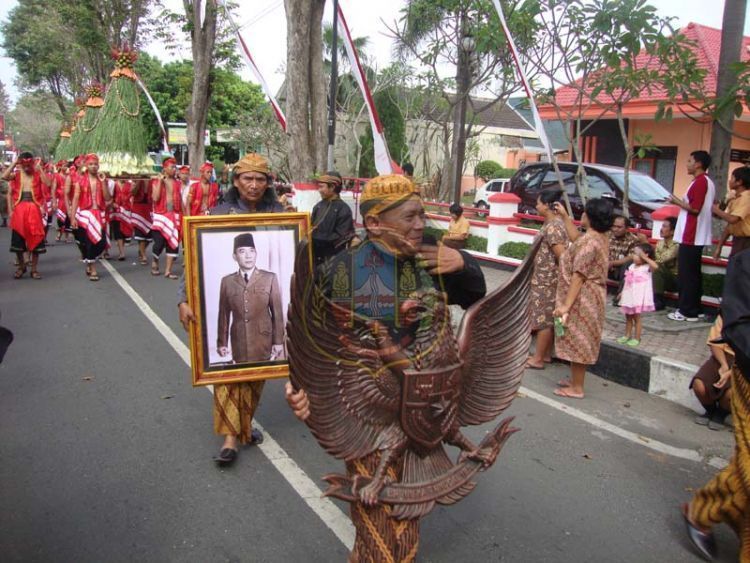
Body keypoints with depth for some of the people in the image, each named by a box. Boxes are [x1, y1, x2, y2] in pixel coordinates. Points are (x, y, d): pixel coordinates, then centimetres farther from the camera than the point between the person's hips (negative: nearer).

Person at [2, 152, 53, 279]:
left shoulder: (38, 175, 1)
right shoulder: (16, 175, 4)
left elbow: (48, 184, -18)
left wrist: (39, 167, -15)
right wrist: (14, 163, -10)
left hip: (34, 210, -1)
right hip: (19, 210, 1)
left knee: (35, 239, 3)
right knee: (17, 240, 5)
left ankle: (34, 269, 14)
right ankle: (21, 266, 26)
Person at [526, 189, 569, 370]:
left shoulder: (552, 227, -20)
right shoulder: (554, 223, 11)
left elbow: (562, 255, -24)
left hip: (547, 280, -10)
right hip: (546, 279, 10)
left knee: (543, 319, -2)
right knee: (549, 318, 15)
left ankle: (537, 359, 6)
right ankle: (546, 355, 24)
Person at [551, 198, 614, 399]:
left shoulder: (588, 242, -22)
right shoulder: (601, 238, 8)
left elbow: (578, 276, -25)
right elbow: (575, 238, 28)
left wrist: (566, 305, -24)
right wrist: (564, 216, 28)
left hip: (582, 299, -10)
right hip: (592, 297, 10)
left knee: (576, 341, -1)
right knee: (580, 341, 18)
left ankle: (576, 388, 7)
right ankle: (576, 380, 29)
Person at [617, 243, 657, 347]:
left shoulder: (647, 268, -12)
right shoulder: (631, 266, 6)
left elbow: (656, 266, -35)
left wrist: (645, 257, -28)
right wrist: (622, 292, 14)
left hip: (639, 297, -6)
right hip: (629, 295, 7)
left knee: (636, 317, 2)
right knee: (628, 317, 15)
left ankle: (637, 338, 12)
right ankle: (627, 335, 27)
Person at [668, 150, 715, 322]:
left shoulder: (699, 182, -14)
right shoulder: (707, 182, 18)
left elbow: (695, 208, -20)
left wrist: (677, 202, -7)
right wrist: (682, 202, 17)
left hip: (690, 236, -10)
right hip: (697, 236, 10)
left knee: (686, 274, -6)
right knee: (693, 274, 13)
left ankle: (686, 311, -2)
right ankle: (693, 309, 19)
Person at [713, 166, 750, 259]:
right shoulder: (734, 199, 12)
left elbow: (732, 219, -30)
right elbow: (729, 225, 14)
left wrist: (716, 210, -14)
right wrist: (719, 246, 13)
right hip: (737, 241, 9)